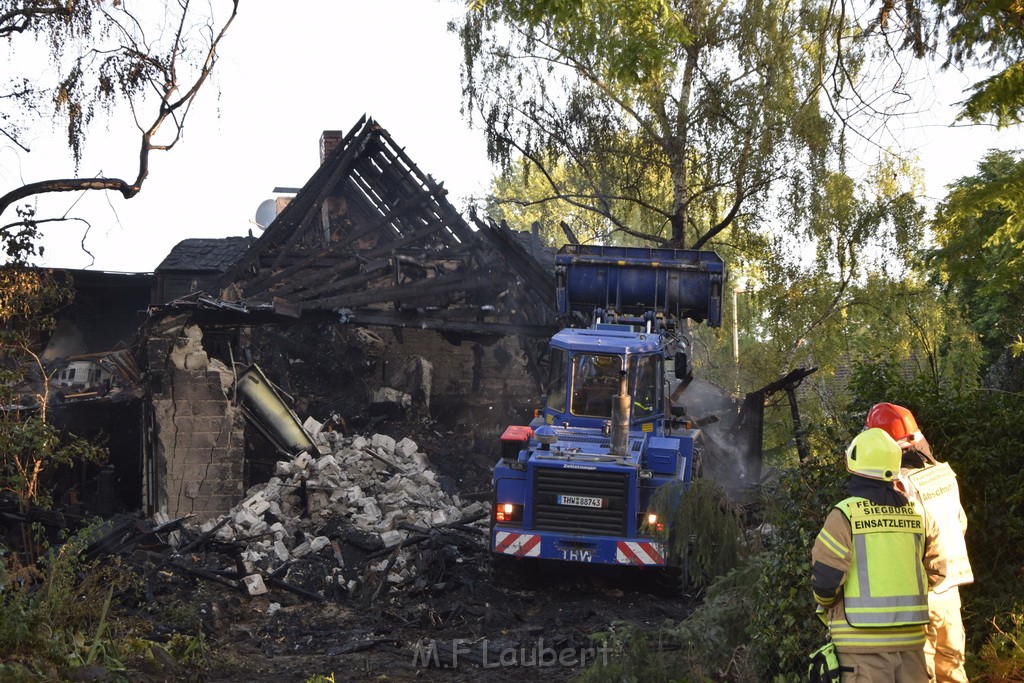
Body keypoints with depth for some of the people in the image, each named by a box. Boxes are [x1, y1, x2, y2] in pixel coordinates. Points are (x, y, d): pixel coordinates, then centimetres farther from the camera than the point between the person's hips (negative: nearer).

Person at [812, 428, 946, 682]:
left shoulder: (845, 514, -9)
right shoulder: (916, 514, 4)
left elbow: (825, 580, -11)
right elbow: (936, 572, 12)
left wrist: (827, 609, 9)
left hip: (863, 641, -4)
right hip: (910, 638, 4)